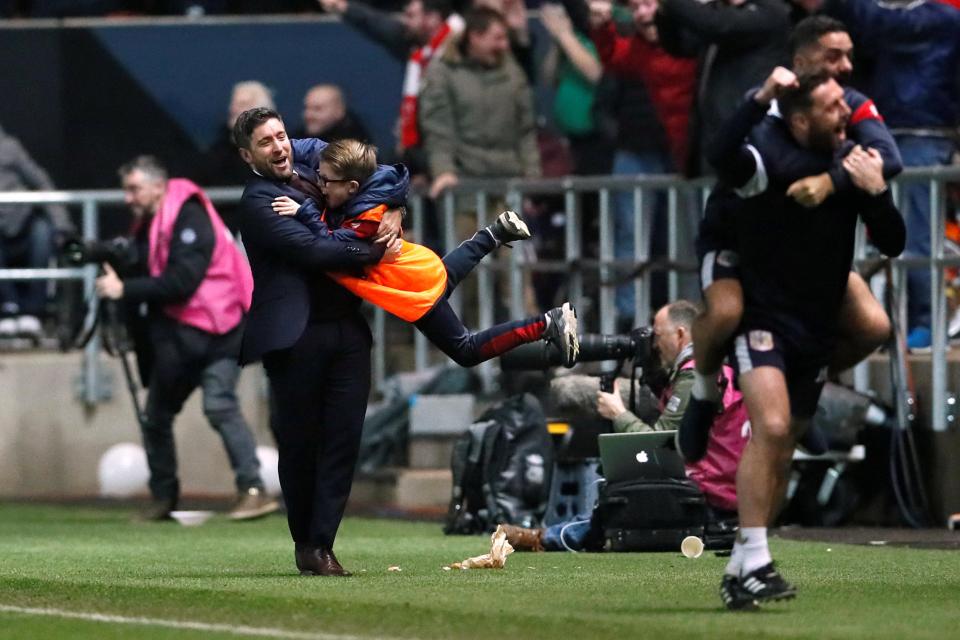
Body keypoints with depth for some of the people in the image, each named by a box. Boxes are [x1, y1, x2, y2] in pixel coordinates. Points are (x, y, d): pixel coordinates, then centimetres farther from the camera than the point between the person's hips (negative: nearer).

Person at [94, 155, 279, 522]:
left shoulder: (188, 217, -15)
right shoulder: (147, 225, 11)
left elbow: (182, 281, -24)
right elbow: (142, 278, 11)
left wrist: (126, 289, -23)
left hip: (215, 331, -9)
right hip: (175, 337, 9)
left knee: (220, 406, -22)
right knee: (156, 415, 12)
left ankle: (254, 490, -25)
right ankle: (164, 497, 23)